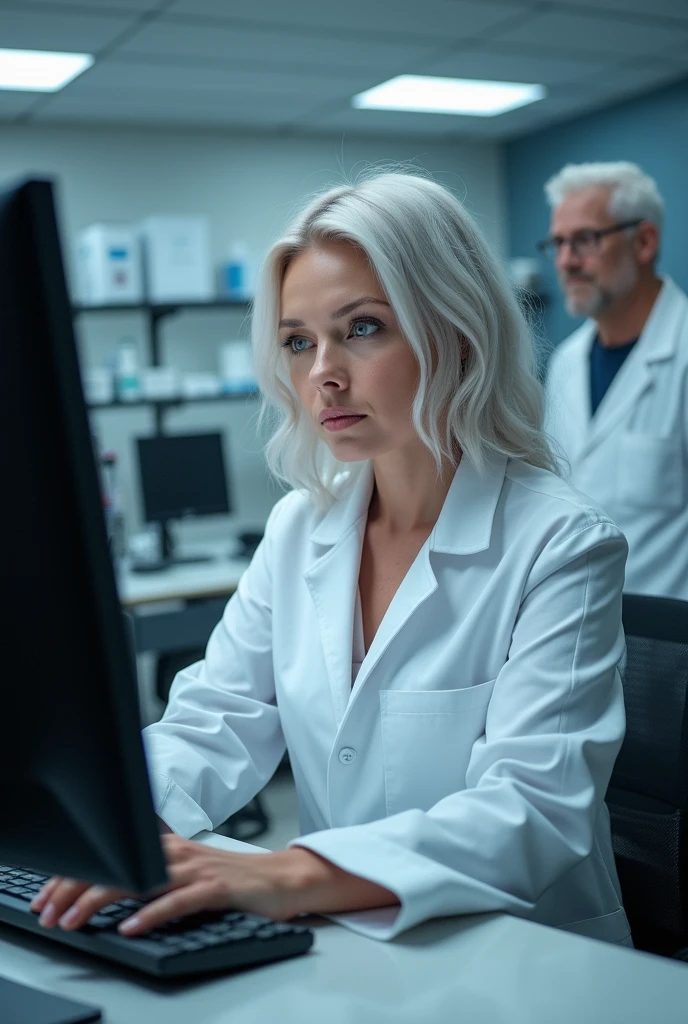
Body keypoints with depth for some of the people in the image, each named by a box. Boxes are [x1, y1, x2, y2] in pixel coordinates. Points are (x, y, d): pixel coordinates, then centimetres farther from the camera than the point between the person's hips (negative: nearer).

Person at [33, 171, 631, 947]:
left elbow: (535, 808, -22)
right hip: (341, 952, 5)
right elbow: (214, 724, 4)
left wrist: (293, 875, -36)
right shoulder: (299, 527, 7)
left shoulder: (560, 544, -12)